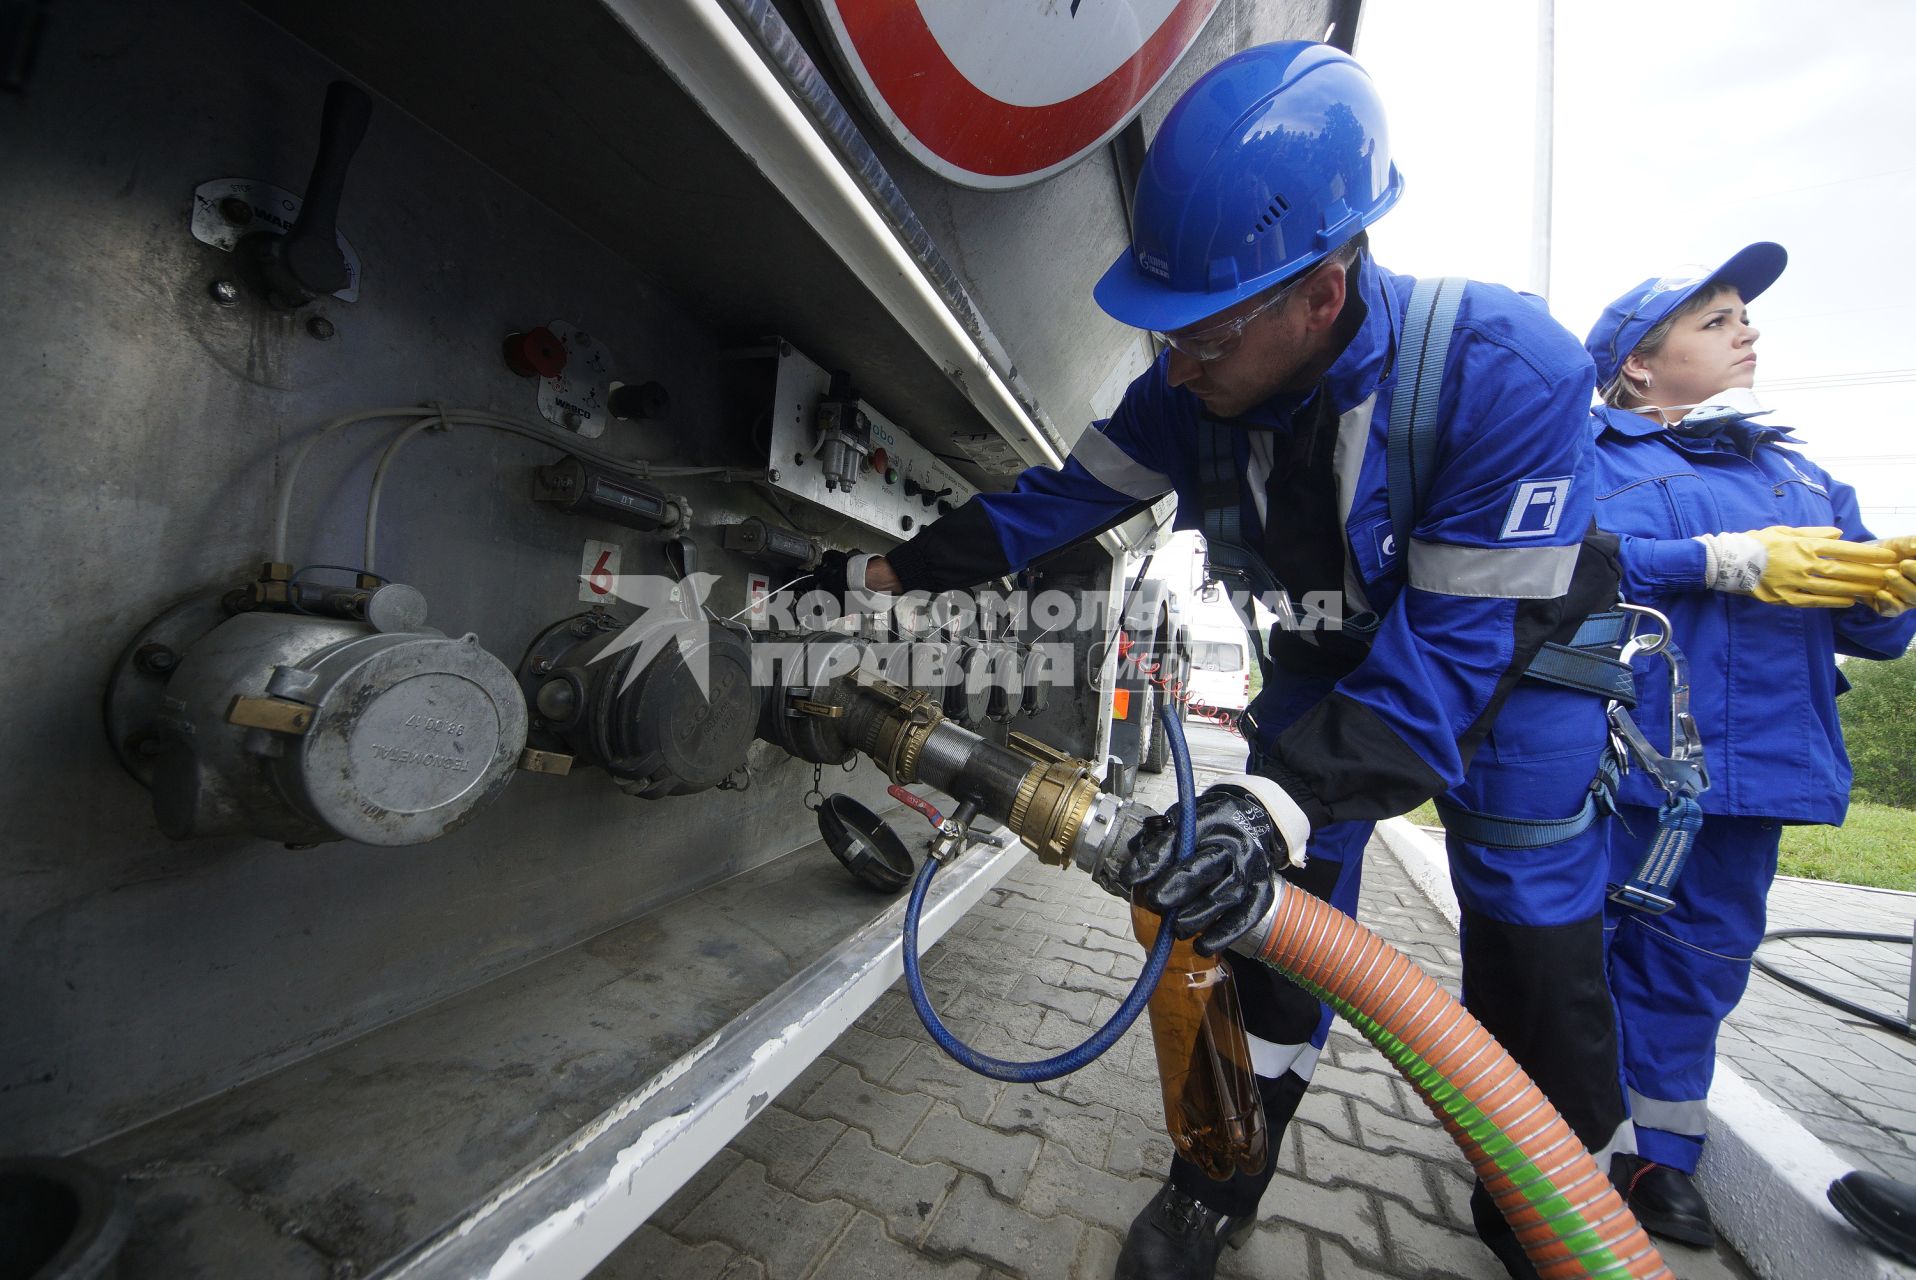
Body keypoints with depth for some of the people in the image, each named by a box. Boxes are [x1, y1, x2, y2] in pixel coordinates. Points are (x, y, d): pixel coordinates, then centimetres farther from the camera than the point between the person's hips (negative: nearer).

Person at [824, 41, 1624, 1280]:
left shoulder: (1507, 369, -33)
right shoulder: (1193, 387, -18)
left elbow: (1463, 644, -34)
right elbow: (1063, 499, -13)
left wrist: (1278, 801, -48)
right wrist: (885, 572, -17)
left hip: (1520, 654, -2)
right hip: (1333, 659, 3)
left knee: (1534, 934, -3)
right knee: (1277, 908, -1)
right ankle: (1222, 1179, 21)